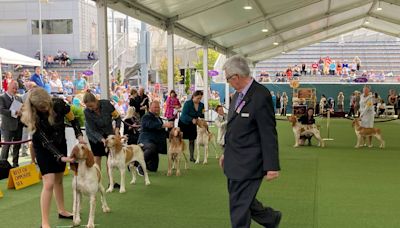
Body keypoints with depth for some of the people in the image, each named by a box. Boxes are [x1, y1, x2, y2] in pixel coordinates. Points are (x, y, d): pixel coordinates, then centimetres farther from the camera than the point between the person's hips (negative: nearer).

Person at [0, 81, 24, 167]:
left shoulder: (18, 98, 14)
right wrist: (14, 112, -26)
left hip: (18, 126, 6)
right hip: (8, 127, -6)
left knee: (17, 146, 12)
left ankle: (15, 163, 22)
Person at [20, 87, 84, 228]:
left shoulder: (59, 104, -22)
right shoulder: (33, 117, -28)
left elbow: (73, 120, -5)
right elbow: (45, 141, -28)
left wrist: (79, 136, -18)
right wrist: (61, 157, -38)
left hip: (60, 145, 4)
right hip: (43, 149, -3)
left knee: (59, 180, 15)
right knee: (49, 183, -14)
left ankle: (62, 211, 33)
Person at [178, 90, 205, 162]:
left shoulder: (201, 105, -5)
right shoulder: (187, 103, -20)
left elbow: (201, 115, 4)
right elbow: (184, 114, -27)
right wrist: (192, 119, -38)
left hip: (192, 125, 5)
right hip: (183, 123, -4)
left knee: (192, 140, 5)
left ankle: (192, 157, 11)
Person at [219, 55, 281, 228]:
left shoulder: (261, 96, -18)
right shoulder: (238, 94, 9)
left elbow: (269, 134, -19)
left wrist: (272, 166, -18)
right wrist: (226, 153, 21)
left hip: (247, 164, -9)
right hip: (234, 162, 9)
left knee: (239, 206, -1)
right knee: (243, 201, 20)